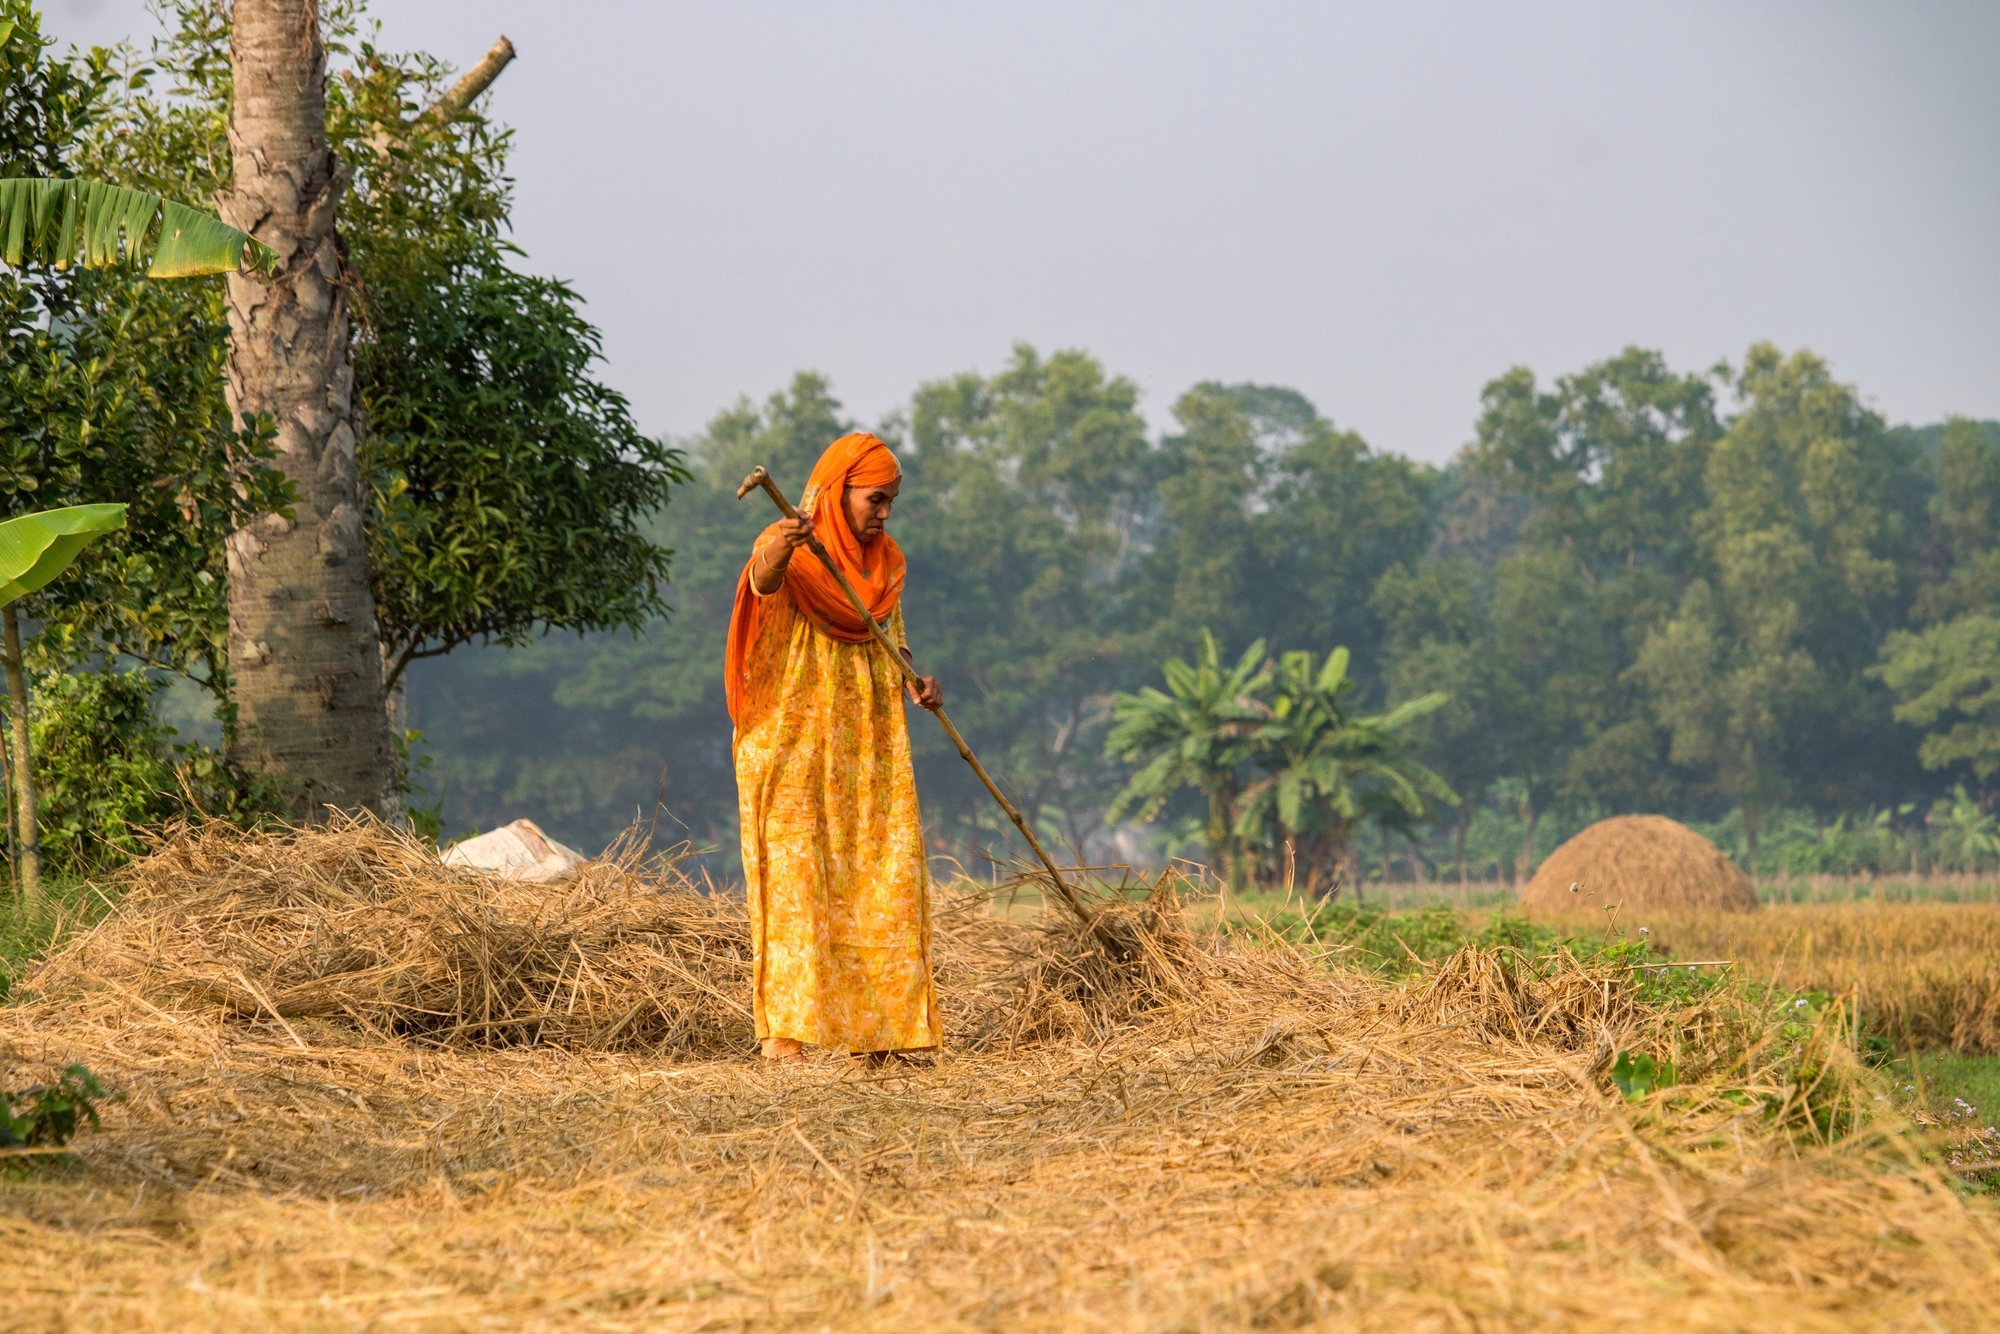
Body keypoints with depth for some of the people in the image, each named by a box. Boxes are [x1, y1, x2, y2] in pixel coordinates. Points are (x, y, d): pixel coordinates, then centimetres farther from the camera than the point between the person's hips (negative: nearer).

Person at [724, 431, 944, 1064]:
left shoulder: (886, 561, 12)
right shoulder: (791, 548, -9)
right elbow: (763, 581, -33)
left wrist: (916, 680, -1)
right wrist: (776, 554, -56)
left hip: (867, 746, 6)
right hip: (795, 741, -6)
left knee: (883, 874, 1)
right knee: (792, 870, -11)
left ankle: (868, 1027, 7)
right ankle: (782, 1029, -14)